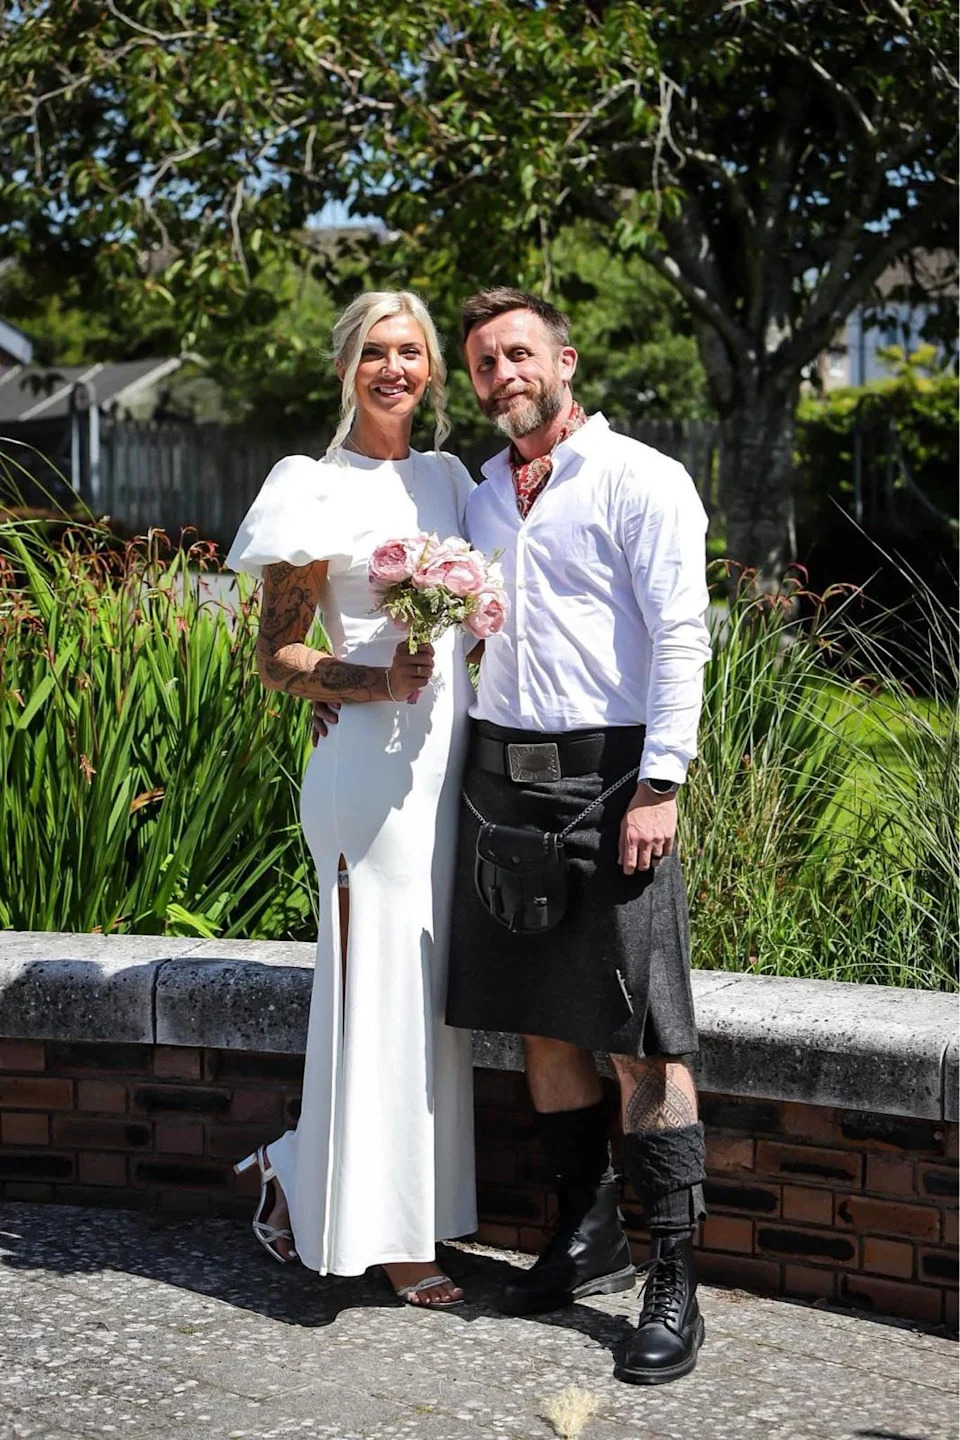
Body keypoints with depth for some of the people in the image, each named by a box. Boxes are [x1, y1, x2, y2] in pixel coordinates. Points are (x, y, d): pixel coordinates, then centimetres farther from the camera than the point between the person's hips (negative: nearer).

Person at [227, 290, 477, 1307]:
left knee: (425, 994, 10)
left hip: (448, 764, 7)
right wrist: (380, 683, -19)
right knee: (376, 988, -3)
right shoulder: (318, 491, -6)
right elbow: (276, 658, -6)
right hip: (373, 767, -7)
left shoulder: (444, 478, 14)